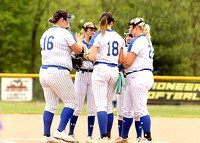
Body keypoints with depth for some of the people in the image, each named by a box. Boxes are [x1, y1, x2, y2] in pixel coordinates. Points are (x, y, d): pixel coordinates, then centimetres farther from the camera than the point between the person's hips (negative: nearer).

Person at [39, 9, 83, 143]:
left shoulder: (45, 34, 15)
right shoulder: (65, 33, -7)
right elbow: (78, 50, -5)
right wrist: (79, 41, 16)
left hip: (44, 71, 8)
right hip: (59, 72, -8)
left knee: (50, 104, 12)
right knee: (71, 101, 2)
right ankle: (60, 131, -9)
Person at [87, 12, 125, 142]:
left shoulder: (98, 36, -4)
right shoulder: (119, 38, 11)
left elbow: (92, 57, -10)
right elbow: (120, 60, 11)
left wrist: (88, 55, 11)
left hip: (101, 69, -5)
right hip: (114, 71, 5)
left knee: (101, 105, -8)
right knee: (109, 105, 15)